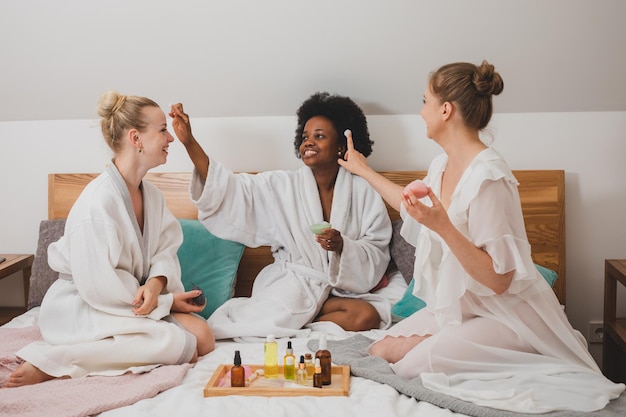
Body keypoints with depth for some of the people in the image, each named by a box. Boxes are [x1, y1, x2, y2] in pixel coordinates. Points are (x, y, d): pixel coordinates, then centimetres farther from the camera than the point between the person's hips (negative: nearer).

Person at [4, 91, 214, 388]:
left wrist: (157, 282, -21)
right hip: (80, 307, -8)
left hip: (132, 299, 8)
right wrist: (166, 301, -15)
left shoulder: (151, 194, 5)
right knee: (179, 345, -25)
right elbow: (99, 286, -23)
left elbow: (166, 248, 4)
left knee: (203, 337, -11)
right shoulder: (98, 202, -22)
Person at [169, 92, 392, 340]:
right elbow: (228, 189, -7)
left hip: (341, 291, 2)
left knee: (368, 316, -29)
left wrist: (342, 246, -22)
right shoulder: (284, 186, 3)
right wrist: (189, 142, -15)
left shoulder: (364, 195, 1)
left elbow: (375, 256, -2)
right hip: (290, 282, -2)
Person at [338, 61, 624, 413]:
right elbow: (413, 206, 28)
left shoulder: (489, 177, -26)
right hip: (459, 304, 8)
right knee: (380, 352, -4)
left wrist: (442, 226, -35)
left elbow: (498, 280, -26)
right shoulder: (443, 165, 2)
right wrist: (363, 170, 36)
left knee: (409, 364, -22)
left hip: (506, 314, -8)